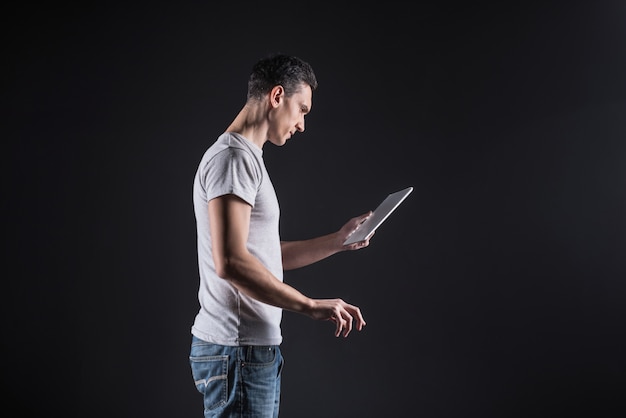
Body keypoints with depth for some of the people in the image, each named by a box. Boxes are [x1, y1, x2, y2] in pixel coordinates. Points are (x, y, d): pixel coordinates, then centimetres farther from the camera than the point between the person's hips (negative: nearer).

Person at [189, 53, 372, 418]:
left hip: (256, 349, 10)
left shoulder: (247, 158, 20)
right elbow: (230, 262, -26)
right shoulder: (233, 157, -14)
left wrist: (338, 241, 18)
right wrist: (310, 305, -24)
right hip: (238, 351, -10)